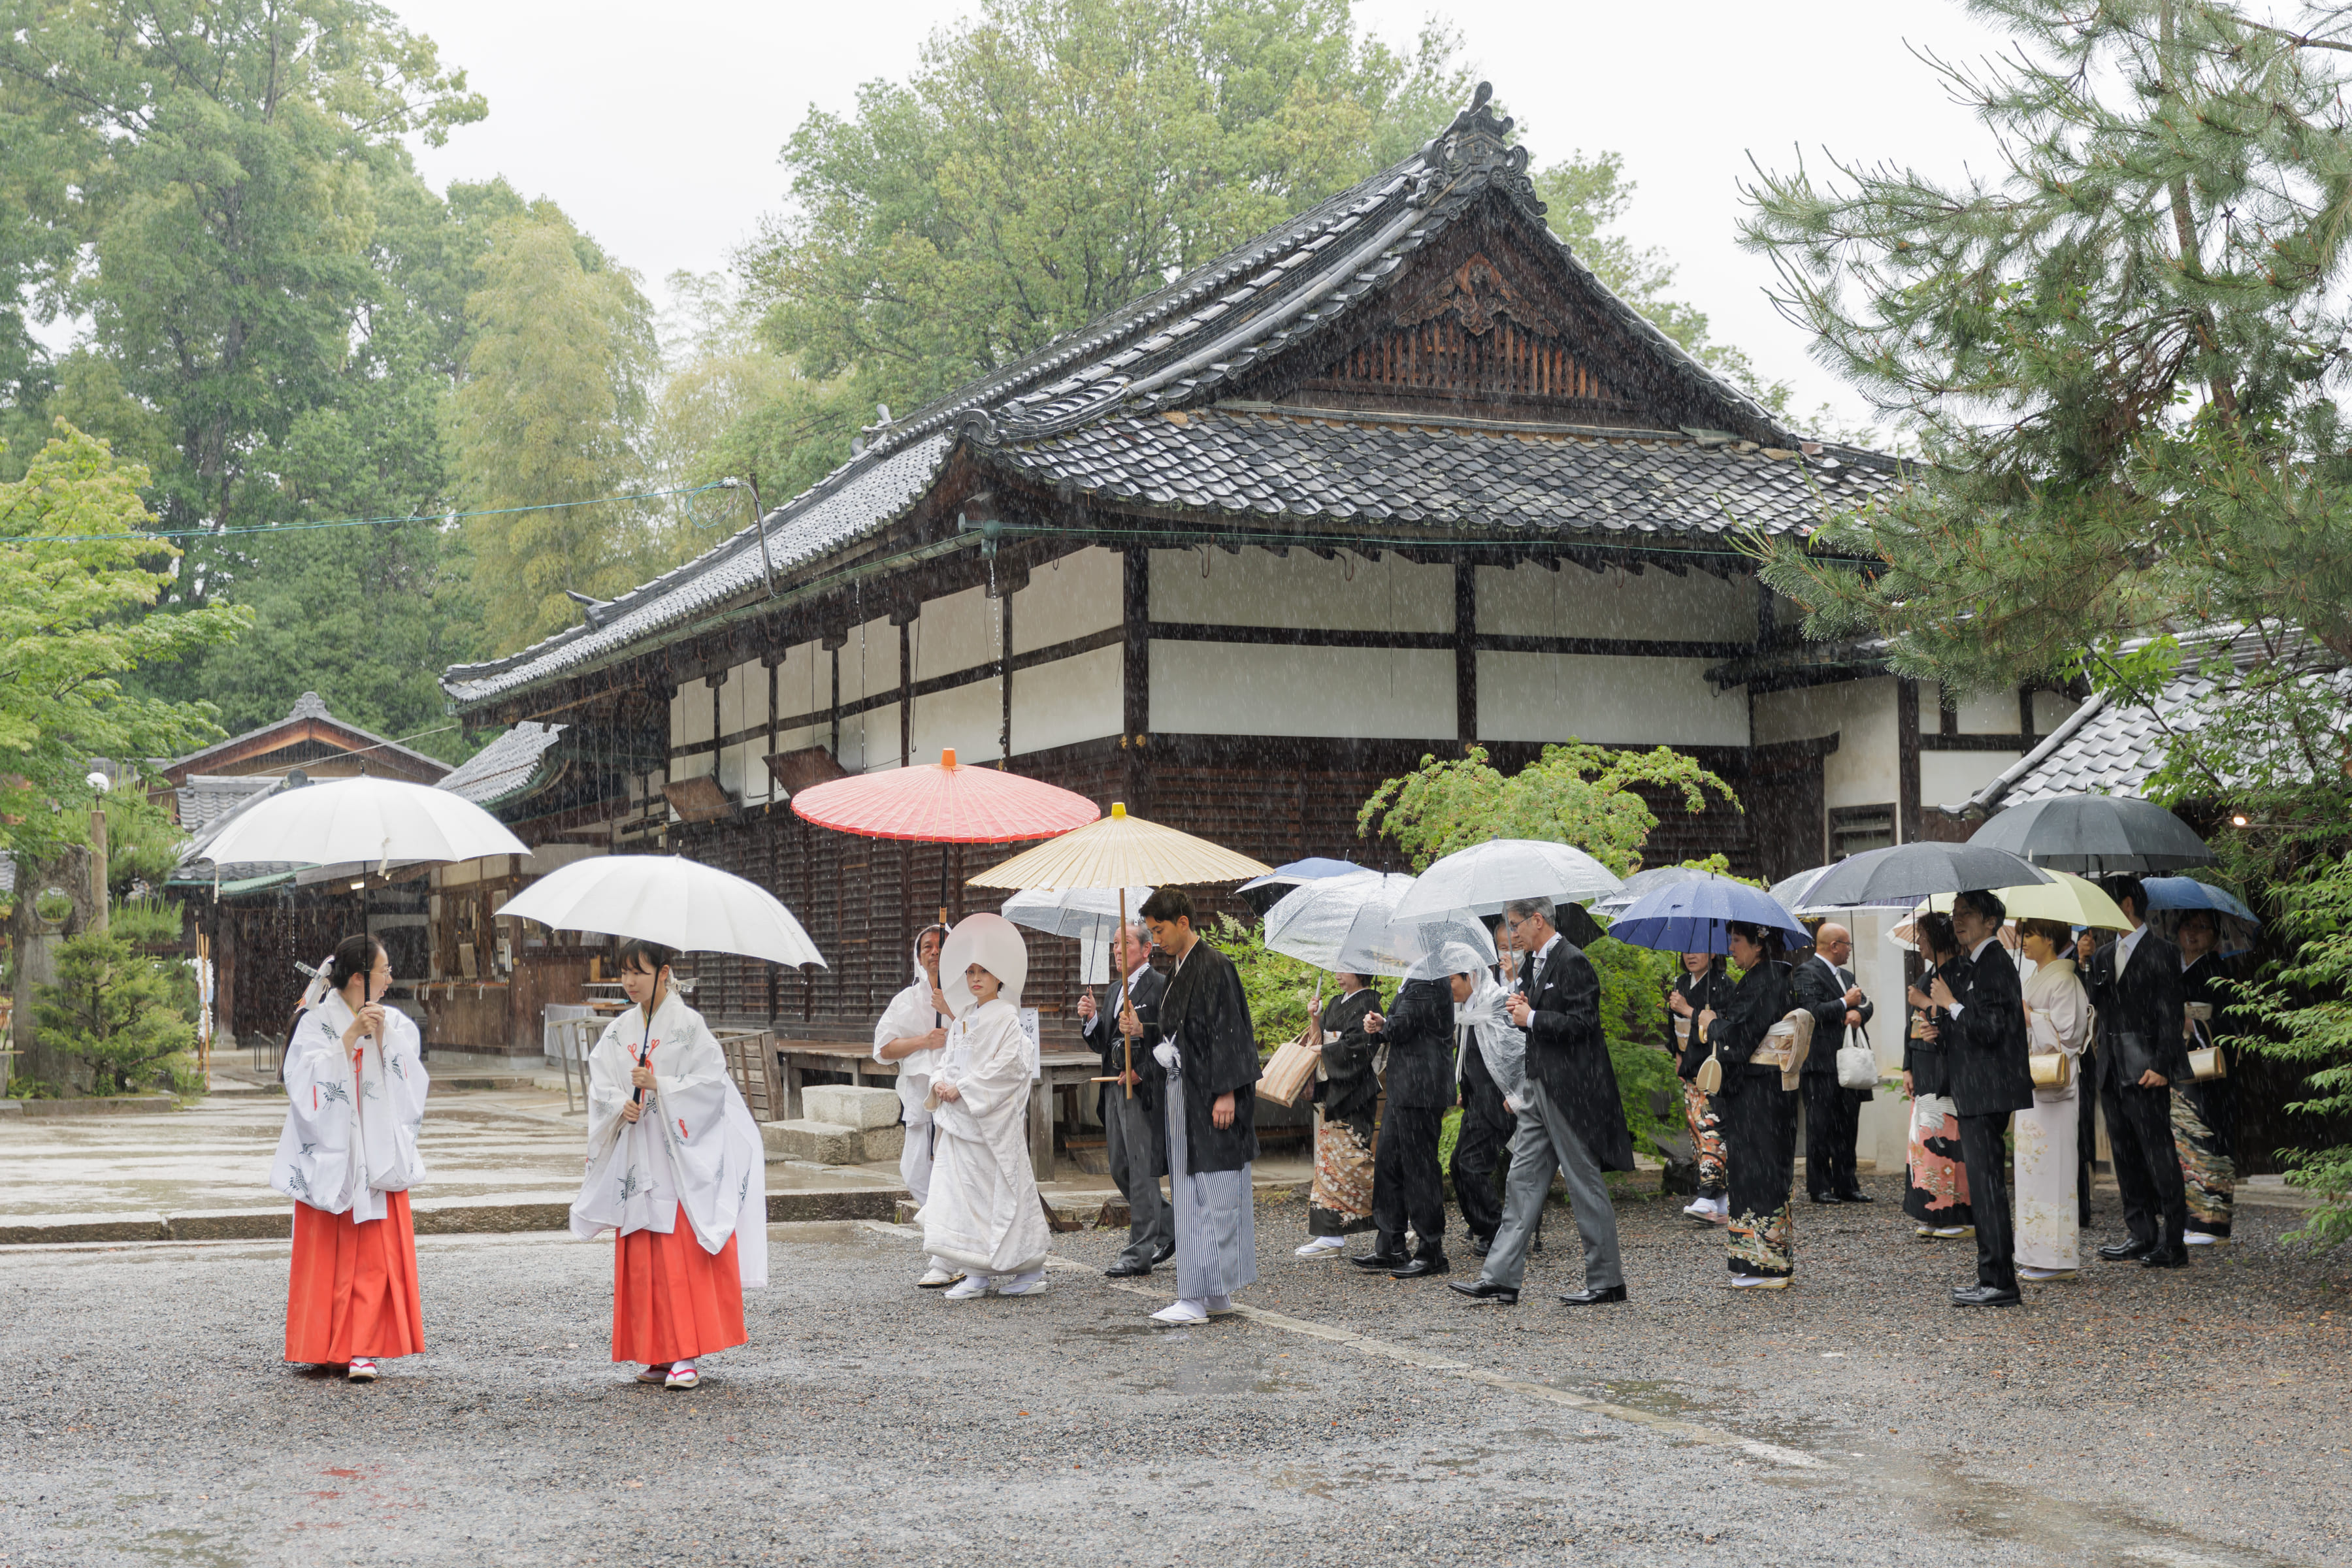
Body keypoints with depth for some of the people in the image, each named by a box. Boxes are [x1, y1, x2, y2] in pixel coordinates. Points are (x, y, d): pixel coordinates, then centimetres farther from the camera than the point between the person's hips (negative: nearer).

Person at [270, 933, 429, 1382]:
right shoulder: (317, 1023, -2)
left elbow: (410, 1084, -2)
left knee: (375, 1252, -5)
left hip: (378, 1154, 3)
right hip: (331, 1154, -3)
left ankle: (363, 1349, -4)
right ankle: (325, 1347, 11)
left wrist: (383, 1035, -11)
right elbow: (310, 1082, -16)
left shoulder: (395, 1023, 10)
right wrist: (351, 1035, -20)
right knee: (327, 1253, 1)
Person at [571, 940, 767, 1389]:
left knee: (682, 1255, -10)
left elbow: (711, 1082, -10)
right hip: (636, 1158, 5)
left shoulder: (688, 1024, -4)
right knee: (642, 1259, 5)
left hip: (681, 1156, -5)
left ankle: (687, 1356, -10)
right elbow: (600, 1088, 7)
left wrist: (659, 1085, -17)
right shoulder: (618, 1032, 11)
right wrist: (621, 1106, -12)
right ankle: (660, 1355, 11)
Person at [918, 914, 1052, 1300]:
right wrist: (940, 1083, -4)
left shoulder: (1006, 1018, -8)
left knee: (1003, 1189, -4)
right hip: (961, 1119, 7)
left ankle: (1029, 1271, 6)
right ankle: (980, 1275, 7)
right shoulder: (965, 1020, 16)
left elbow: (1007, 1067, -17)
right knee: (965, 1190, 3)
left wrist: (963, 1088, -17)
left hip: (994, 1119, -7)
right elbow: (951, 1060, 18)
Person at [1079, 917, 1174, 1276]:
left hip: (1145, 1090, -9)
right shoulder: (1116, 990, 18)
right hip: (1114, 1088, 9)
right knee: (1121, 1170, 12)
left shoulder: (1161, 986, -8)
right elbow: (1102, 1044, 19)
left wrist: (1141, 1072, -20)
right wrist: (1090, 1019, 1)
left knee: (1142, 1171, -6)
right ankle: (1169, 1229, 27)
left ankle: (1139, 1254, -2)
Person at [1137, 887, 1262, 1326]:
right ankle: (1214, 1296, 14)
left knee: (1215, 1196, -6)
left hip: (1211, 1098, -10)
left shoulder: (1214, 967, -12)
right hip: (1184, 1097, 10)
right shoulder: (1180, 970, 15)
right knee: (1190, 1197, 9)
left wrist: (1226, 1093, -20)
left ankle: (1198, 1297, -7)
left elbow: (1227, 1034, -17)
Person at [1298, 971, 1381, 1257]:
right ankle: (1329, 1236, 8)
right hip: (1331, 1091, 9)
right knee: (1328, 1160, 6)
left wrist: (1323, 1051, -11)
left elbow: (1357, 1046, -17)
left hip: (1352, 1091, -9)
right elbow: (1319, 1041, 14)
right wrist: (1315, 1018, -2)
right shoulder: (1335, 1004, 18)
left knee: (1349, 1158, -11)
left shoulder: (1367, 1003, -8)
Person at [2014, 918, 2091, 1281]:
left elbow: (2067, 1032, -17)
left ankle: (2058, 1257, -5)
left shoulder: (2062, 980, -11)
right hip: (2032, 1082, 10)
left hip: (2054, 1082, -10)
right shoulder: (2036, 978, 18)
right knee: (2034, 1165, 9)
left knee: (2050, 1165, -8)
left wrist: (2028, 1015, -14)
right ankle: (2036, 1256, 12)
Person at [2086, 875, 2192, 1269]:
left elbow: (2169, 1014, -10)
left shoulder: (2161, 953, -5)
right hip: (2113, 1070, 8)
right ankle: (2142, 1235, 17)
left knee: (2159, 1155, -6)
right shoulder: (2104, 956, 16)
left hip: (2146, 1070, -8)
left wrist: (2161, 1066, -16)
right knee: (2125, 1155, 10)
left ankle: (2173, 1242, -3)